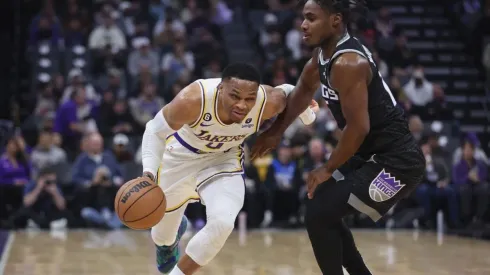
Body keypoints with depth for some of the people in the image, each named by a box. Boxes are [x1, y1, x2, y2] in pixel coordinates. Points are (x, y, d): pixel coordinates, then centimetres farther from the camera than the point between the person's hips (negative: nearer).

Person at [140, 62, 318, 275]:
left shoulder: (269, 102, -32)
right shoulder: (192, 100, -39)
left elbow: (287, 92, -7)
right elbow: (156, 131, -23)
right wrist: (149, 171, -36)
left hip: (225, 158, 1)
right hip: (182, 154, -1)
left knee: (222, 224, -24)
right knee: (164, 229, 16)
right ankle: (166, 243, 58)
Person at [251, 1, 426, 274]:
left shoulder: (347, 63, -24)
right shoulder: (324, 52, 5)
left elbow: (358, 127, -23)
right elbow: (304, 91, 24)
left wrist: (328, 169, -10)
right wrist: (276, 131, 27)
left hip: (396, 162, -10)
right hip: (373, 155, 10)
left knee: (319, 216, -10)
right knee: (324, 211, 20)